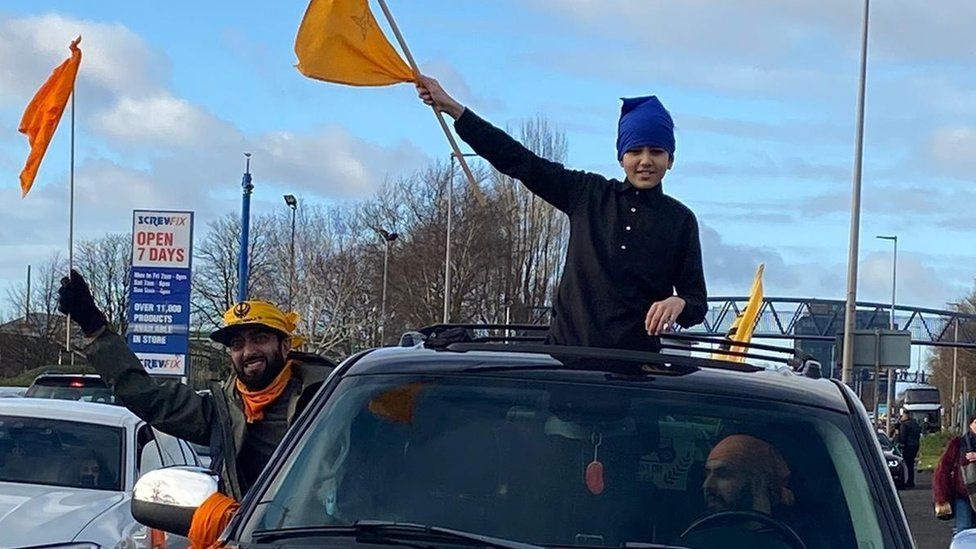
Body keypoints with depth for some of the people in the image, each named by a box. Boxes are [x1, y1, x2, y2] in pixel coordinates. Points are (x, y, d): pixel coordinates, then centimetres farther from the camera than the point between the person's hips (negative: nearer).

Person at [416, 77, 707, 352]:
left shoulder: (680, 220, 8)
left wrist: (679, 303, -16)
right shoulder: (588, 194, 11)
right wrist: (452, 108, 8)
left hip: (633, 360, -1)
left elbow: (697, 301, 10)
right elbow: (518, 159, 11)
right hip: (565, 346, 1)